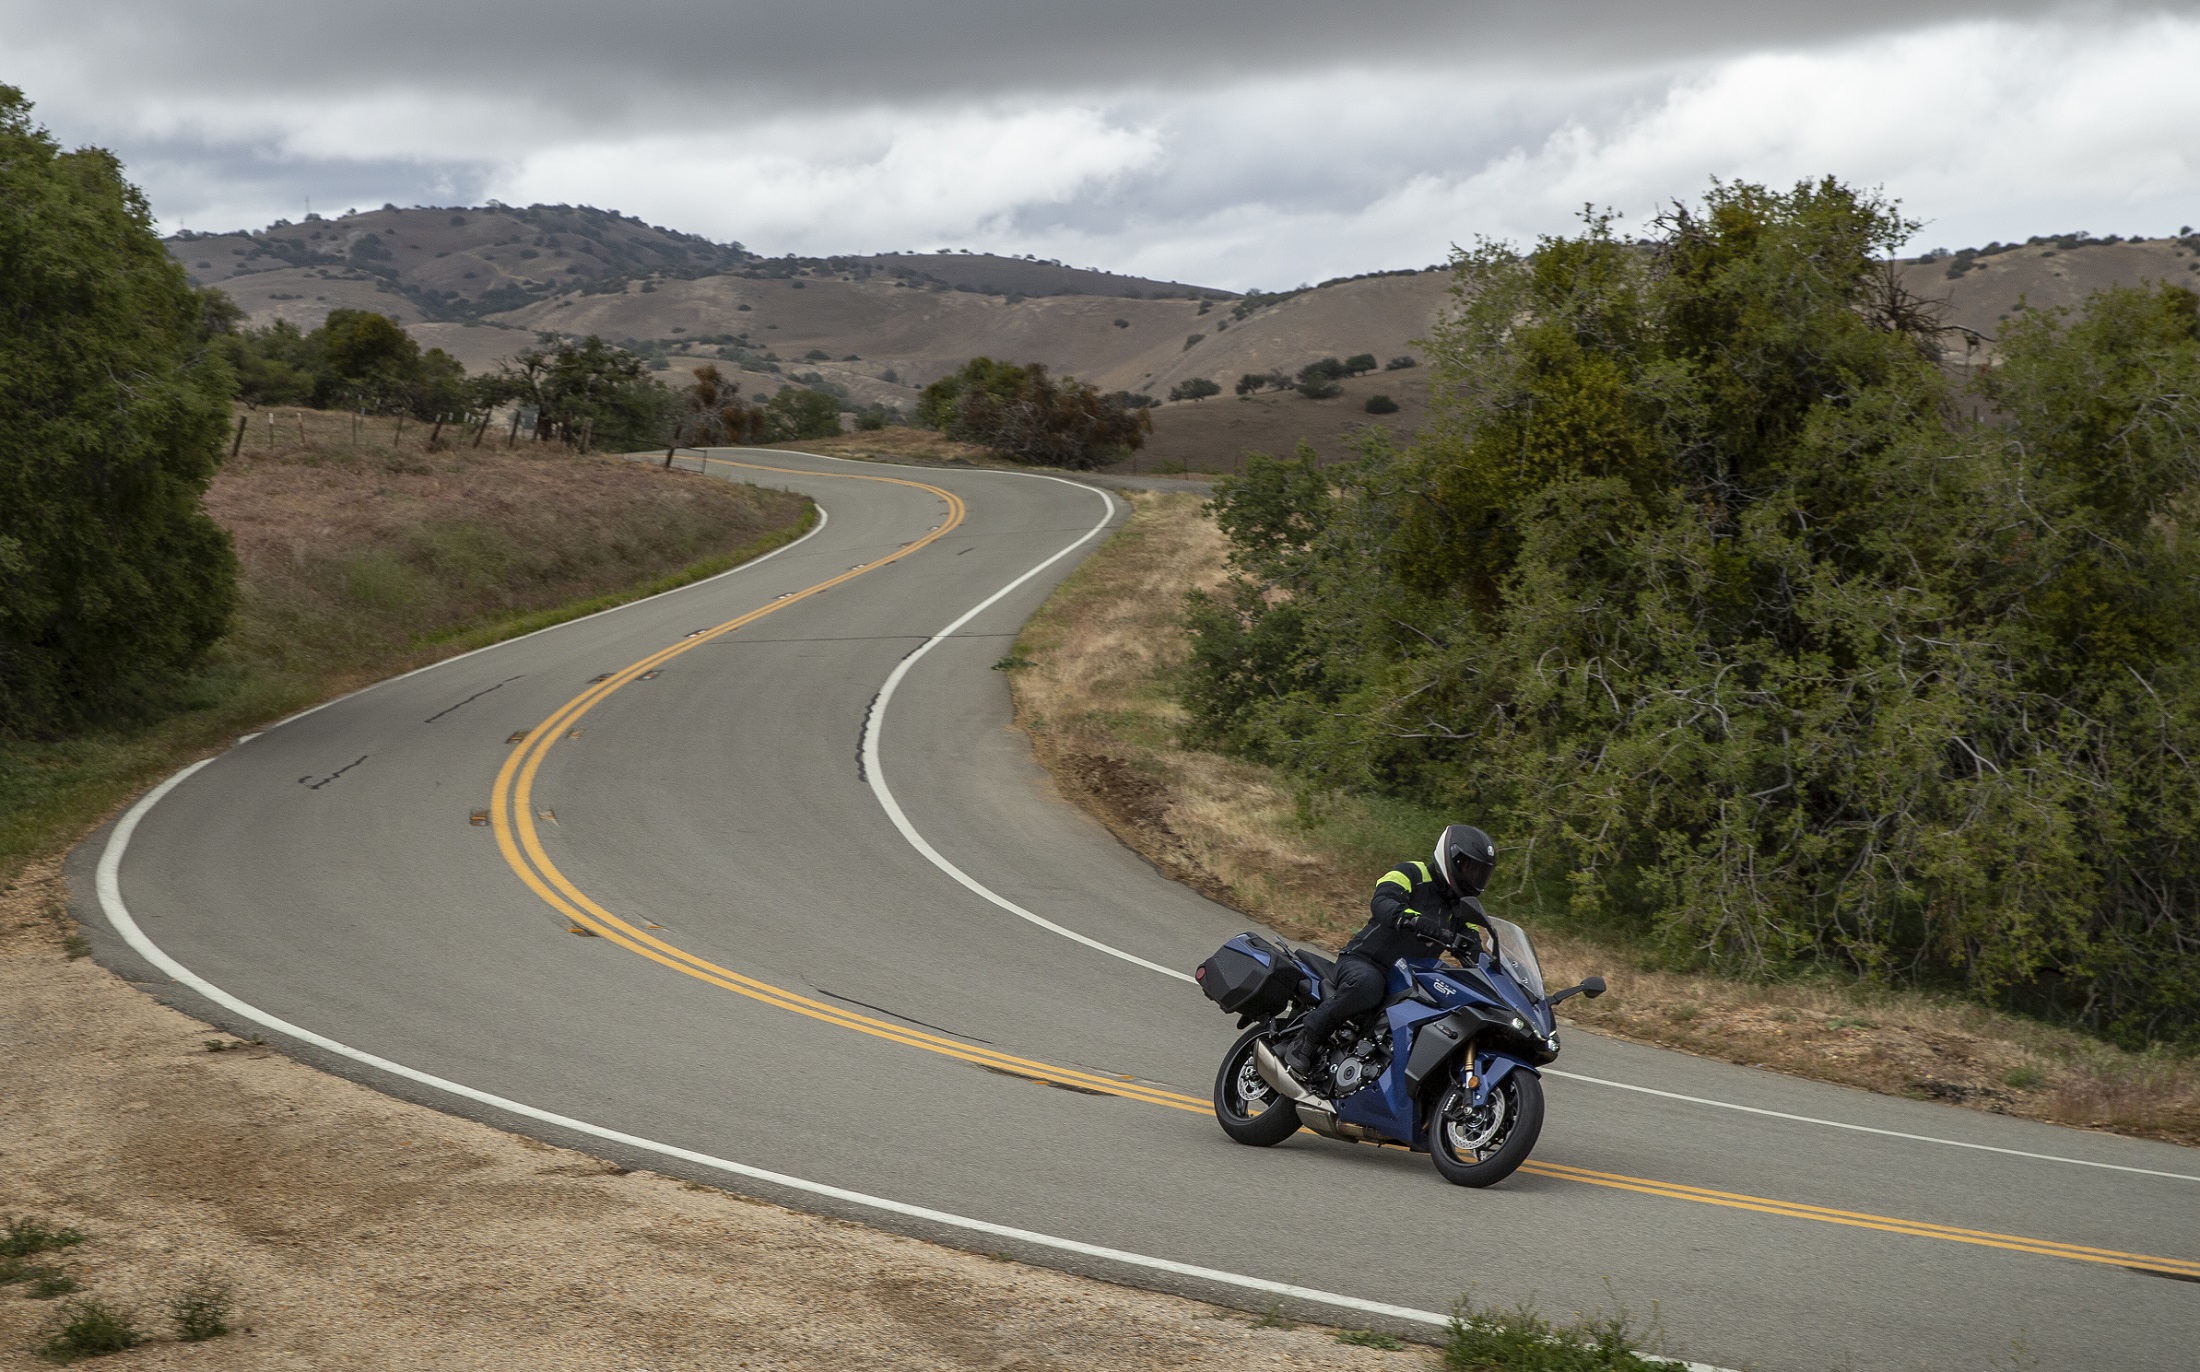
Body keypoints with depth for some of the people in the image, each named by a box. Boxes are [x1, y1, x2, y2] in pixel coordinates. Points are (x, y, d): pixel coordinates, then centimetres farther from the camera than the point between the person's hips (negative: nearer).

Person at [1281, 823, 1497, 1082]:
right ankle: (1305, 1039, -28)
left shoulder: (1461, 906, 18)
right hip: (1363, 962, -8)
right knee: (1366, 985, -42)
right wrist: (1415, 920, -45)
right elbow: (1381, 902, -25)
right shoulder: (1411, 874, -5)